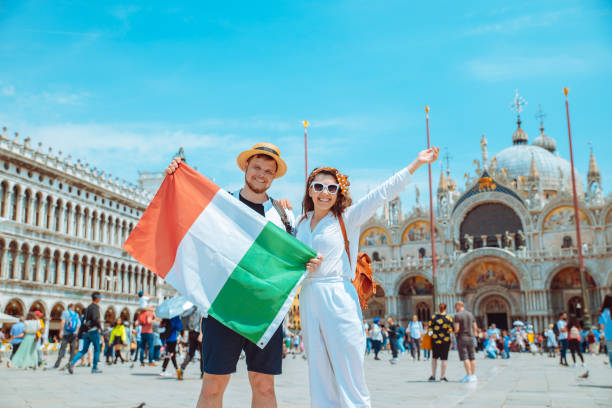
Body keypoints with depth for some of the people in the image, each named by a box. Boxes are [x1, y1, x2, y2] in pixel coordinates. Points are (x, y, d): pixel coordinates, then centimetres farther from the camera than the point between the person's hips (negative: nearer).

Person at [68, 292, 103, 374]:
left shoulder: (88, 307, 18)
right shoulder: (95, 307, -9)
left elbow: (83, 320, 21)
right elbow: (95, 318, -25)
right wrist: (99, 327, -15)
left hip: (86, 332, 8)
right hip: (94, 330, -8)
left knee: (84, 350, 8)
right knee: (97, 349, 4)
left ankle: (72, 362, -11)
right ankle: (94, 368, 6)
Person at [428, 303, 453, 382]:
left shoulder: (433, 317, -5)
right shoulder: (449, 318, -8)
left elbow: (429, 327, -4)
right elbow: (451, 330, -11)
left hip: (435, 340, 2)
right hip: (445, 340, -2)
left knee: (434, 357, 16)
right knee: (444, 358, 6)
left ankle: (433, 375, 16)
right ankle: (442, 376, 7)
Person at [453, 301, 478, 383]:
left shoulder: (457, 315, -10)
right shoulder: (470, 314, 10)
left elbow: (456, 329, -16)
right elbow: (475, 327, 10)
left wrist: (454, 332, 4)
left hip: (461, 338, -6)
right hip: (470, 337, 6)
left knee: (465, 357, -5)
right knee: (472, 357, 9)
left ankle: (469, 375, -9)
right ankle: (473, 375, 12)